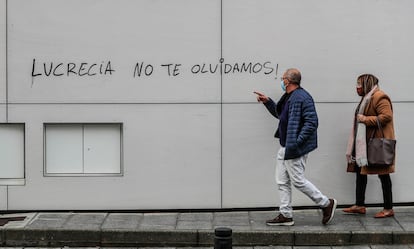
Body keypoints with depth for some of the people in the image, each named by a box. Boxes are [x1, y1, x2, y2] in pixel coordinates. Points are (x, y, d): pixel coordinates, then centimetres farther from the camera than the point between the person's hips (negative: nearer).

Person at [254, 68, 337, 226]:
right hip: (285, 147, 10)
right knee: (282, 182, 11)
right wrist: (267, 102, 19)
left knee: (298, 181, -4)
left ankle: (326, 204, 11)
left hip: (295, 149, -10)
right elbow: (279, 114, 31)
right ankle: (285, 215, 18)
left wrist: (297, 142, -26)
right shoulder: (288, 97, 14)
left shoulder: (302, 98, -18)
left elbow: (312, 122, -24)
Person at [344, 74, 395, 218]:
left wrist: (365, 119, -21)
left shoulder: (379, 97, -14)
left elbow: (387, 116, -24)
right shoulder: (367, 98, 18)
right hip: (364, 143, 11)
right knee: (360, 171, 10)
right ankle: (359, 206, 16)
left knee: (383, 174, -4)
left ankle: (388, 209, 3)